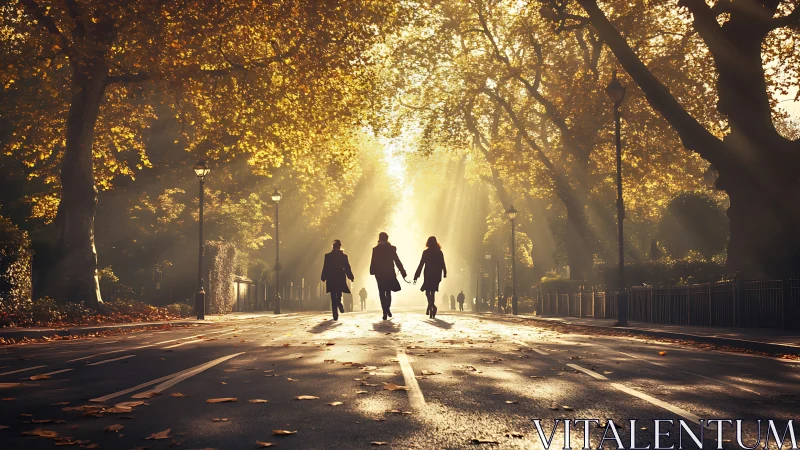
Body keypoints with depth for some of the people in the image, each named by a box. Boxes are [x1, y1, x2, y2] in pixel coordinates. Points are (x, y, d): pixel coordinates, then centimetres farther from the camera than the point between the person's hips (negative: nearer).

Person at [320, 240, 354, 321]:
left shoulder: (328, 256, -3)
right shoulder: (343, 256, -3)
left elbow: (325, 268, -2)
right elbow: (347, 268, -1)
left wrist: (323, 277, 8)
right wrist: (351, 277, 10)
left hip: (331, 279, 0)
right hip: (341, 279, 1)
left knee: (333, 298, 2)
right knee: (339, 296, 20)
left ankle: (335, 315, -6)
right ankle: (340, 304, -10)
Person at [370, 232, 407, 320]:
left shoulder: (375, 249, -4)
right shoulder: (391, 249, -2)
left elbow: (373, 262, -4)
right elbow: (397, 261, -2)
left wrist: (372, 271, 10)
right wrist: (403, 272, 3)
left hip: (379, 274, -1)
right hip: (390, 273, 1)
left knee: (382, 293, 2)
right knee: (388, 292, 17)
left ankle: (385, 312, -7)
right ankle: (388, 309, 2)